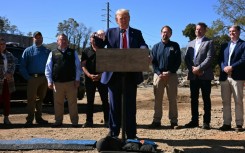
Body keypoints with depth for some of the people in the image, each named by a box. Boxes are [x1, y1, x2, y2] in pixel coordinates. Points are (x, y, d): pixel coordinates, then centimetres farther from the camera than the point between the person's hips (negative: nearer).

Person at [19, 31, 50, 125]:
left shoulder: (47, 51, 11)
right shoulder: (28, 50, 5)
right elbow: (22, 66, 2)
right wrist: (28, 77, -8)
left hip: (44, 78, 3)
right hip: (32, 78, -3)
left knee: (41, 99, 10)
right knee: (31, 99, -5)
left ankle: (38, 117, 20)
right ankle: (30, 119, 2)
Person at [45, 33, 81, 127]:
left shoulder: (73, 53, 11)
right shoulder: (53, 53, 10)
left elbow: (78, 67, 8)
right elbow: (48, 68, 7)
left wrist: (77, 79, 0)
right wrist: (49, 81, -1)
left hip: (71, 82, 0)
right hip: (57, 83, 0)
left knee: (72, 103, 2)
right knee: (58, 103, 6)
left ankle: (74, 121, 9)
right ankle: (58, 121, 16)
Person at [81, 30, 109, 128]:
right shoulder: (86, 52, 10)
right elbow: (83, 65, 3)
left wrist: (100, 75, -13)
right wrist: (89, 75, -14)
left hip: (102, 78, -1)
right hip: (89, 79, 1)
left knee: (105, 100, -1)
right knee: (90, 101, 4)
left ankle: (106, 120, 4)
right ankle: (89, 121, 9)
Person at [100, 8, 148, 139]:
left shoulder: (136, 33, 10)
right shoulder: (110, 32, 10)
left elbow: (143, 46, -5)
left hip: (131, 73, 0)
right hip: (114, 73, 0)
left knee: (130, 104, 5)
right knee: (114, 104, 8)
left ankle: (131, 134, 13)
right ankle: (113, 132, 19)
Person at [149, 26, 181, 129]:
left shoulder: (175, 46, 8)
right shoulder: (156, 46, 12)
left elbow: (178, 61, 0)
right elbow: (153, 62, 4)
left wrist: (170, 72, -12)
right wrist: (159, 73, -10)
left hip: (172, 75, -1)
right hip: (158, 75, 1)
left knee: (173, 99, 0)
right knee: (158, 99, 2)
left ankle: (173, 121, 5)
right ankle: (156, 121, 6)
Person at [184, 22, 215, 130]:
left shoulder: (209, 42, 2)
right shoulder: (190, 43, 18)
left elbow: (209, 58, -10)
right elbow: (186, 58, 10)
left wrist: (199, 68, -16)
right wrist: (192, 68, -6)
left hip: (205, 75, -5)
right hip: (193, 75, 5)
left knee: (206, 99, -1)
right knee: (193, 99, 7)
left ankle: (206, 122, 2)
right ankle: (194, 120, 14)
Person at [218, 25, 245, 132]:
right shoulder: (224, 45, 20)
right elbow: (220, 59, 11)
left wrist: (232, 67, -17)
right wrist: (224, 68, -8)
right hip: (224, 77, 5)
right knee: (225, 101, 6)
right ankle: (227, 123, 11)